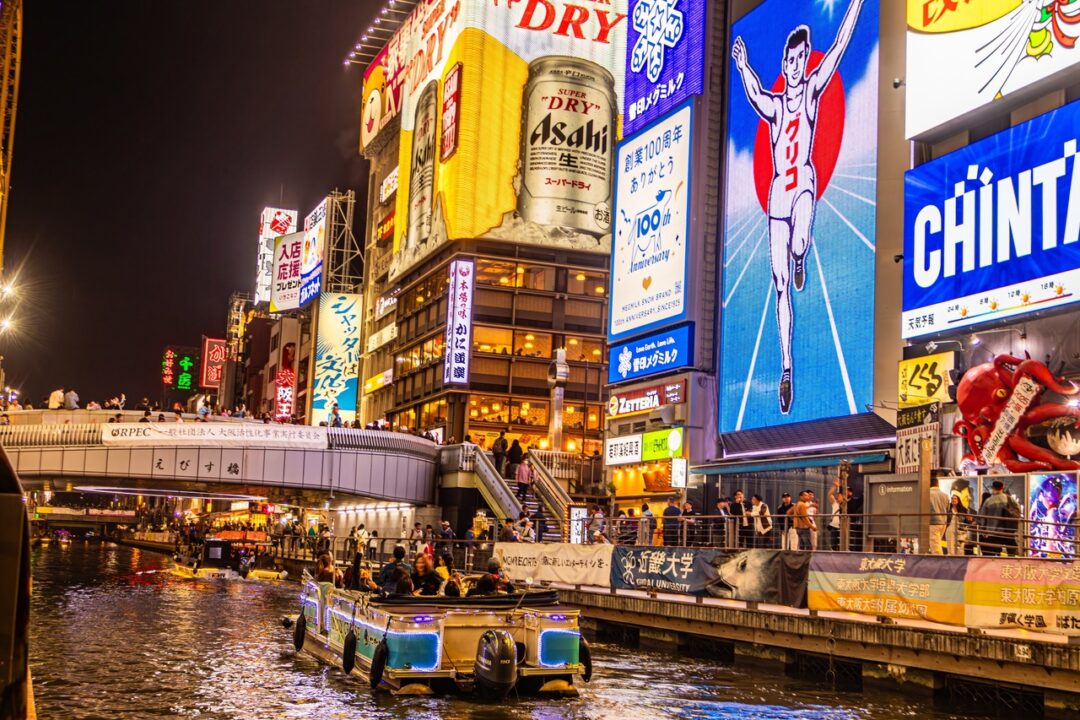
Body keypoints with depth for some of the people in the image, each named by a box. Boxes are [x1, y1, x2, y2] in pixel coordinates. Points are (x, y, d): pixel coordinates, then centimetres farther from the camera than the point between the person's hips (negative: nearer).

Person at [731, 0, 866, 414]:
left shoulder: (812, 90, 4)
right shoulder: (773, 105, 10)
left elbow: (838, 49, -3)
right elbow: (755, 97, -8)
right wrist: (743, 67, -23)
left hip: (804, 182, -2)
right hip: (778, 189, 2)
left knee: (799, 244, -34)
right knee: (781, 285, 1)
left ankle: (801, 256, 7)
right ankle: (786, 367, 7)